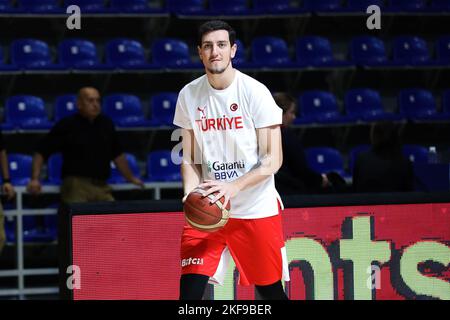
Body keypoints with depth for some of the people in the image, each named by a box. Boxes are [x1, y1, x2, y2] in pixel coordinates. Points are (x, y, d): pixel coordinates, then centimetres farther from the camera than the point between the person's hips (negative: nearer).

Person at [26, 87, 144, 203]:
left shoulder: (106, 124, 13)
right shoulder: (67, 125, 0)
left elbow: (117, 154, 26)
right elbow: (41, 152, -1)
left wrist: (130, 178, 31)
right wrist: (35, 179, -12)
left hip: (102, 185, 4)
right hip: (76, 184, -4)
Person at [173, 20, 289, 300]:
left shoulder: (255, 92, -10)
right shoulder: (189, 95, 2)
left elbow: (273, 160, -11)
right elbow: (190, 160, 9)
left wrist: (234, 187, -26)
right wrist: (191, 194, -12)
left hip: (257, 209, -2)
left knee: (270, 290, 6)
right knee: (190, 288, -9)